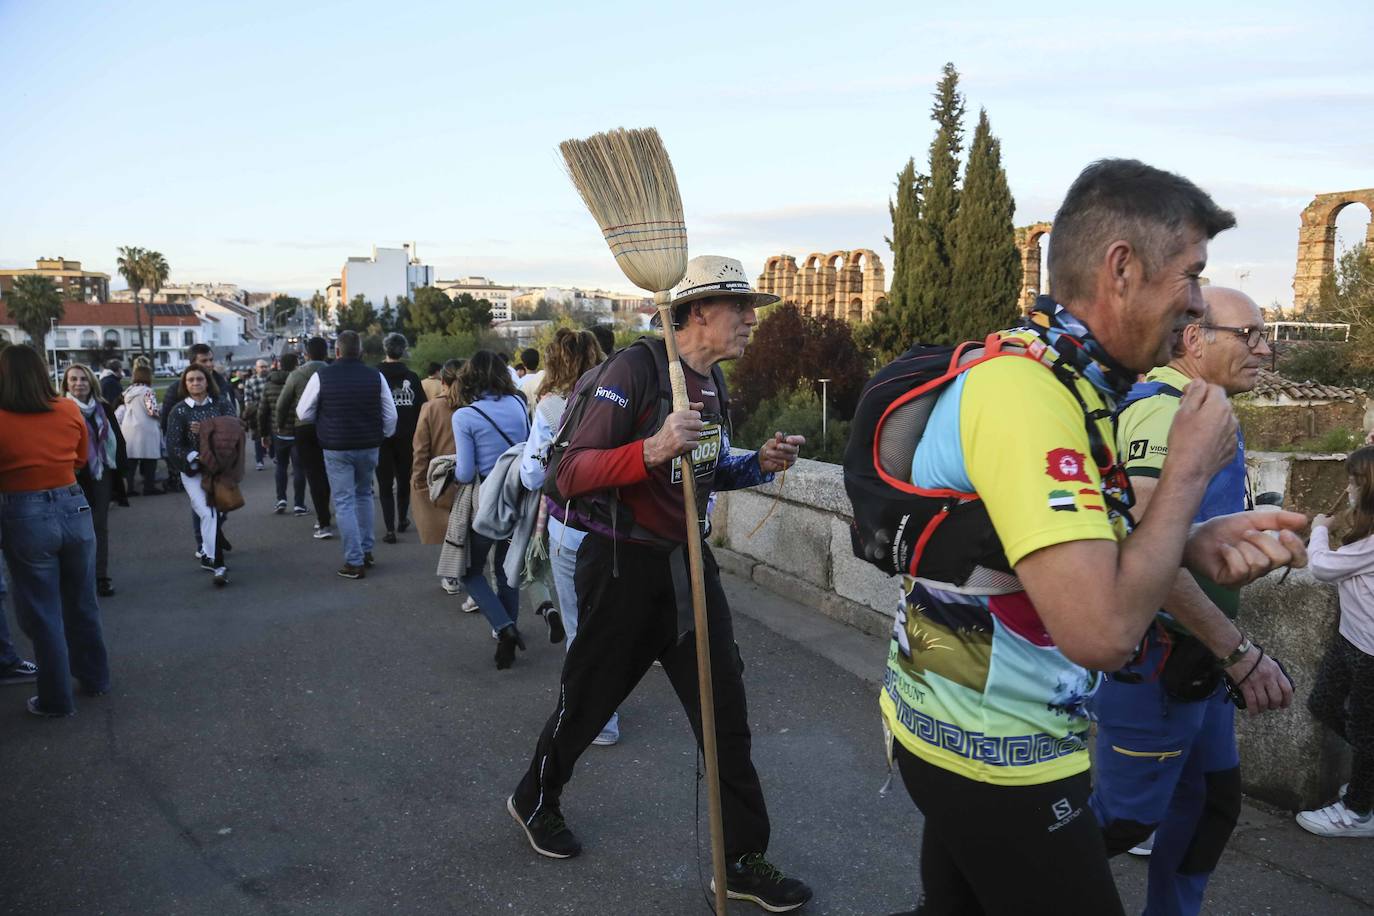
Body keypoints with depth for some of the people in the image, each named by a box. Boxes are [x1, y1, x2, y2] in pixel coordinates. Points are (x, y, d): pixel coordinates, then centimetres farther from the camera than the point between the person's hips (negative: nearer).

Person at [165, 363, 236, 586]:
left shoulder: (222, 403, 2)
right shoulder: (179, 411, -2)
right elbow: (173, 445, -7)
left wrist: (204, 431, -19)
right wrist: (196, 458, -22)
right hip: (193, 470, -2)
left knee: (217, 512, 8)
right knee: (208, 514, -13)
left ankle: (208, 556, 30)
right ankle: (218, 564, -9)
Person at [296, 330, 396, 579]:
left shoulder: (322, 376, -7)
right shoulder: (375, 376, -2)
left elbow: (303, 414, 0)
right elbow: (390, 416, 1)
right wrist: (382, 437, 18)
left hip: (336, 448, -3)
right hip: (369, 446, 3)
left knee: (344, 502, 2)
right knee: (364, 495, 22)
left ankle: (355, 562, 0)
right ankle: (366, 550, 26)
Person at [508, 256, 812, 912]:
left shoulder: (713, 381, 8)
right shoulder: (636, 368, -18)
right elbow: (571, 474, -23)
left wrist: (759, 465, 1)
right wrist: (652, 450, -38)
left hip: (686, 562, 7)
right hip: (623, 567, -6)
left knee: (726, 711, 5)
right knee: (588, 700, 14)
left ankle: (743, 861, 19)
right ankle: (534, 800, 43)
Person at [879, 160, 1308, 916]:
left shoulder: (1054, 375, 4)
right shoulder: (1026, 391, -27)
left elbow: (1085, 549, 13)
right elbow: (1101, 631, -33)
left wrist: (1195, 542, -6)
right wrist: (1191, 470, -19)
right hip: (996, 756, -9)